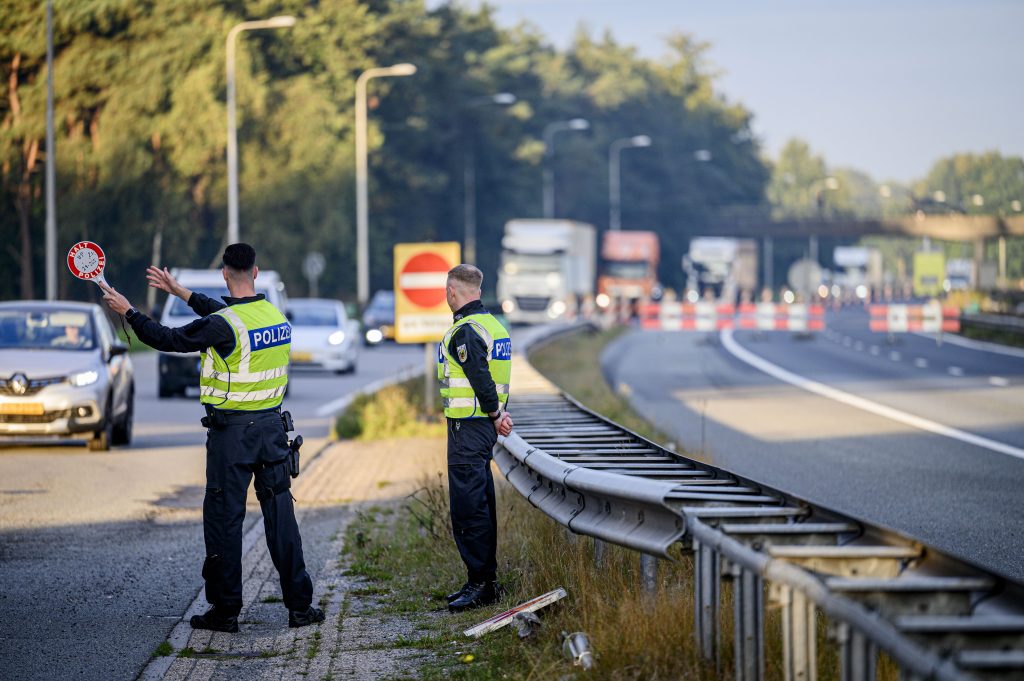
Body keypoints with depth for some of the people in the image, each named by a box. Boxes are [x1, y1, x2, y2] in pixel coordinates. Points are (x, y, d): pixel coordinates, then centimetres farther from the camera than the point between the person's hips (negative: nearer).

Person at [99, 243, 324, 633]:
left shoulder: (223, 325, -17)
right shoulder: (275, 316, 5)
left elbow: (169, 340, -10)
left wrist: (128, 312, 4)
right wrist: (180, 291, 31)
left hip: (231, 432, -5)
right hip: (272, 426, 6)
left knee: (224, 519, 3)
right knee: (280, 514, 9)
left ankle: (225, 611, 7)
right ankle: (300, 606, 9)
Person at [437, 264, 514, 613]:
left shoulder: (465, 332, -17)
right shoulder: (493, 325, 15)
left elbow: (481, 379, -22)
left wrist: (495, 414, -8)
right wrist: (498, 414, 6)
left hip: (468, 427, -10)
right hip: (486, 427, 10)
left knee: (468, 506, -8)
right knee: (481, 503, 14)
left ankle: (481, 581, -8)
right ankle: (485, 581, 19)